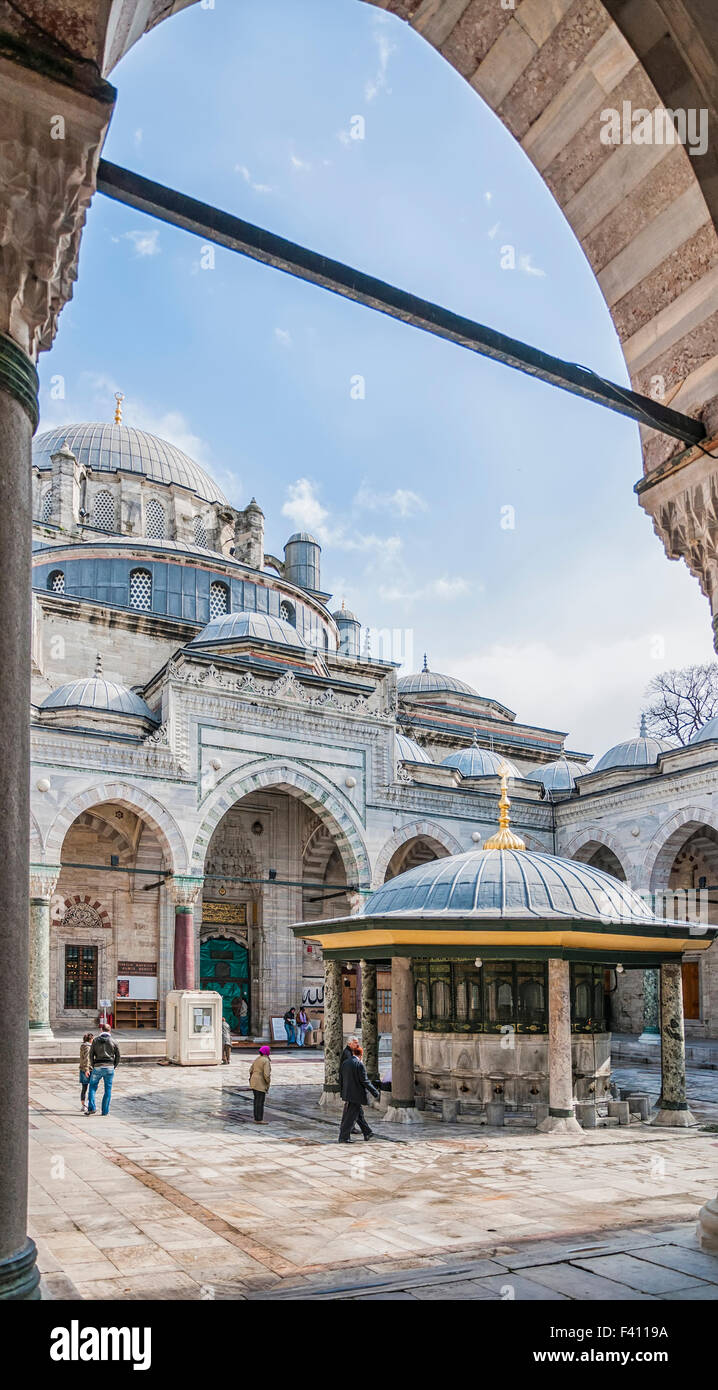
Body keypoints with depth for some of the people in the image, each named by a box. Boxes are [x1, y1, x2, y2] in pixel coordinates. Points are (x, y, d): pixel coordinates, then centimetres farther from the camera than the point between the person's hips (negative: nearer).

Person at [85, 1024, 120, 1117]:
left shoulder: (96, 1040, 2)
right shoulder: (113, 1042, 2)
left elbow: (91, 1055, 2)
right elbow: (118, 1057, 4)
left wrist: (93, 1066, 12)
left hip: (98, 1067, 0)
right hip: (109, 1068, 0)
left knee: (92, 1087, 12)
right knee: (107, 1090, 6)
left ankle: (91, 1108, -2)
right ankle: (105, 1111, 5)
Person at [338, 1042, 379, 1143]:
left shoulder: (344, 1063, 6)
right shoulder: (360, 1064, -15)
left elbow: (340, 1080, 10)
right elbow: (365, 1081, -16)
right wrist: (375, 1093, -9)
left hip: (347, 1094, 8)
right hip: (356, 1095, -8)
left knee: (359, 1113, 21)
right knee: (351, 1117, 0)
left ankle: (367, 1133, 33)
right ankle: (343, 1137, 1)